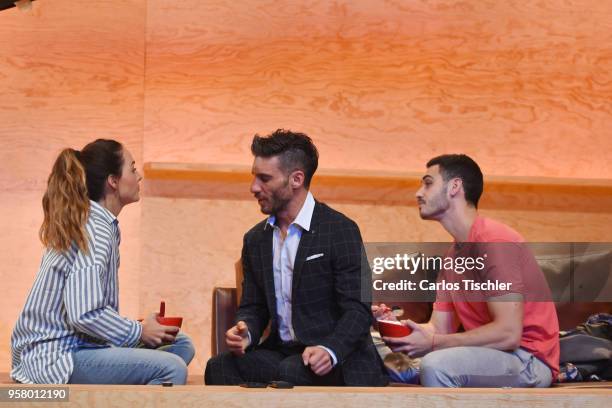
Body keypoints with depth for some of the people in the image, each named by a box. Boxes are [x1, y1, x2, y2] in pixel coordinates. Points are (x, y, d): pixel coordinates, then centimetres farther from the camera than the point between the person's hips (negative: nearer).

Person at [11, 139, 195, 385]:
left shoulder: (82, 222, 14)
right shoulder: (96, 231, -16)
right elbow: (85, 314, -25)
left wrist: (139, 328, 6)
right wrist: (140, 332, -11)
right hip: (57, 358, -10)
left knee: (181, 346, 11)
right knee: (173, 369, -24)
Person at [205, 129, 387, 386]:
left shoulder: (340, 231, -8)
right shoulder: (255, 240, 12)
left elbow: (357, 309, -13)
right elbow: (253, 306, 15)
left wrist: (330, 351, -30)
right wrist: (245, 333, -9)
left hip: (337, 360, -5)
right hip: (281, 353, 5)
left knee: (291, 372, -37)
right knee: (220, 367, -23)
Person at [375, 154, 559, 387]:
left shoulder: (494, 242, -16)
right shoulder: (454, 254, 13)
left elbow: (508, 333, -22)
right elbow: (439, 328, 10)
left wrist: (432, 343, -19)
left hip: (529, 360, -9)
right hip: (489, 355, 9)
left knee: (435, 364, -31)